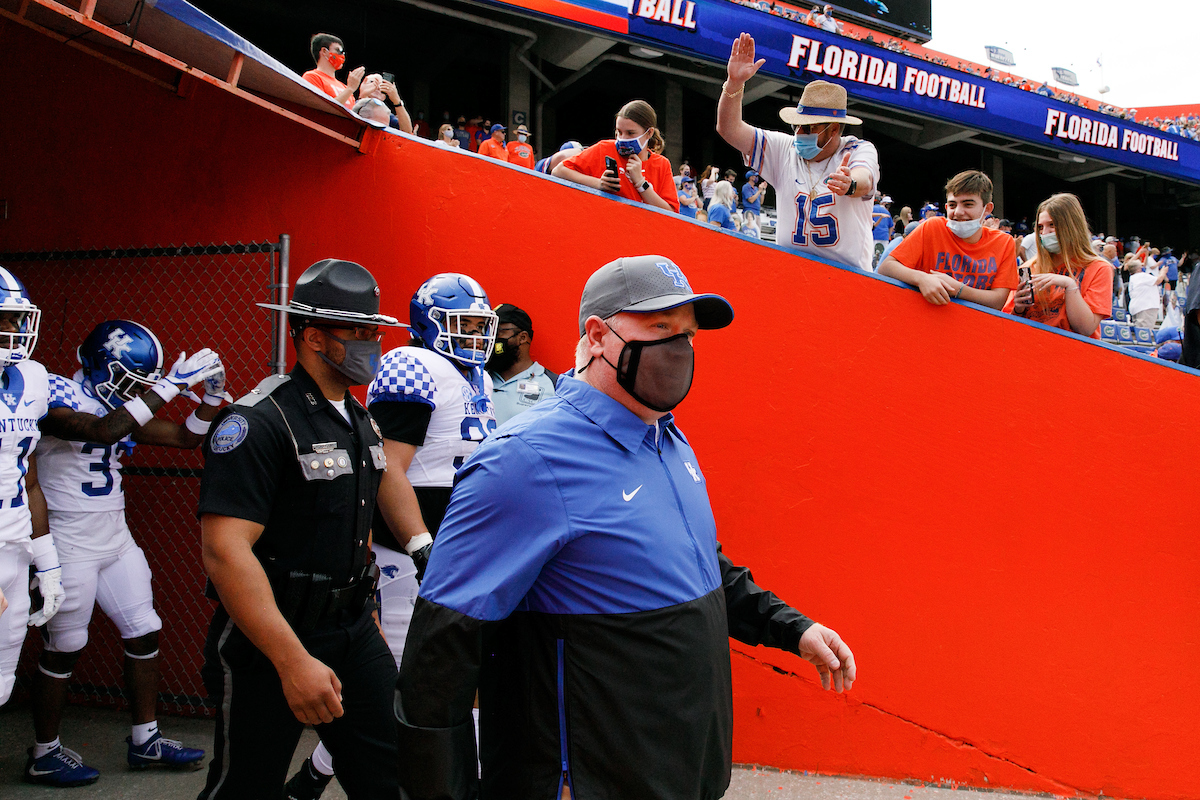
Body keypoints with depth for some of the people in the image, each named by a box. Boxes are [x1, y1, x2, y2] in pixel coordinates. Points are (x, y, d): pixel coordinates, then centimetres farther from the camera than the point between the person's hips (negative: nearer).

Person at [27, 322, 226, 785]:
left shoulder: (126, 408, 7)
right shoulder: (57, 397, -16)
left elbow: (188, 438, 12)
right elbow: (103, 431, -35)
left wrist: (211, 395, -4)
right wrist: (168, 386, -34)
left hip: (115, 539, 8)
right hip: (69, 545, -8)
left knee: (144, 632, 9)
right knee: (64, 647, 1)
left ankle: (145, 740, 20)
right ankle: (43, 756, 16)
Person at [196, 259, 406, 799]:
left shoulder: (361, 423, 11)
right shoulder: (259, 423, -17)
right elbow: (224, 551, -25)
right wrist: (293, 661, -28)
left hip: (352, 632, 8)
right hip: (270, 637, -7)